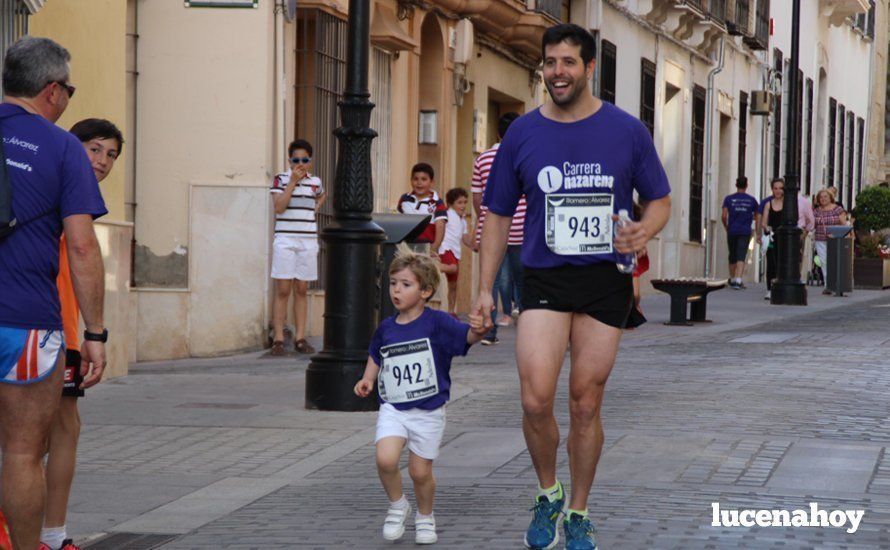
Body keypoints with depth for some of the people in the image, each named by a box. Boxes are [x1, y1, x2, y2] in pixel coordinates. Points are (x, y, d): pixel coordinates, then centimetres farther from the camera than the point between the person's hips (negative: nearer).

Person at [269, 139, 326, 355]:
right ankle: (278, 339, -2)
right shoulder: (281, 179, -2)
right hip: (285, 240, -4)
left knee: (301, 291, 7)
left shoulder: (315, 181, 10)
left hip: (308, 240, 4)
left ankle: (300, 338, 9)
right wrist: (293, 182, -15)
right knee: (283, 291, -4)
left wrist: (316, 207, 13)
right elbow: (278, 207, -14)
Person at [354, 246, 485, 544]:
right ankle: (397, 506, 7)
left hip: (428, 411, -2)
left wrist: (477, 330, -43)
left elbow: (467, 337, -21)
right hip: (392, 408, 2)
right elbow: (376, 356, 23)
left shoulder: (437, 323, -9)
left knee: (420, 471, 4)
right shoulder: (386, 328, 5)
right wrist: (367, 379, 9)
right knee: (385, 459, -20)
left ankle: (425, 517, 32)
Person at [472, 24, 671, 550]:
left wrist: (643, 232, -14)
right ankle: (548, 496, 11)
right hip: (544, 279, 0)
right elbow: (498, 214, 11)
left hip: (606, 282, 0)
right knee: (536, 400, -14)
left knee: (586, 403, 4)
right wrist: (485, 287, 7)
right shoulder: (523, 134, 4)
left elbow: (660, 201, 9)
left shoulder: (627, 131, 1)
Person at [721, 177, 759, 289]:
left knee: (732, 256, 15)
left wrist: (726, 227, 10)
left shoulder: (729, 199, 1)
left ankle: (732, 280, 27)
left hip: (732, 231, 1)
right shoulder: (752, 200, 3)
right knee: (741, 257, -8)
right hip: (745, 231, -1)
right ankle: (738, 281, -23)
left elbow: (724, 216, -6)